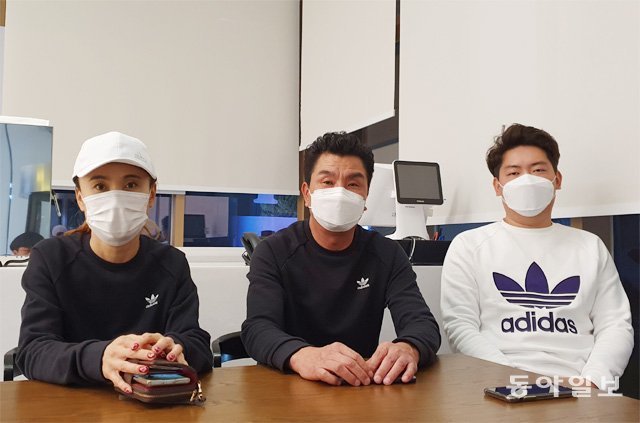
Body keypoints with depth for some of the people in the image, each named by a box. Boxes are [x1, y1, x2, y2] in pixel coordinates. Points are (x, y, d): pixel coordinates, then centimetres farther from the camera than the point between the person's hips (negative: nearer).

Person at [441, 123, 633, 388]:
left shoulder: (590, 246, 18)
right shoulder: (468, 245, 9)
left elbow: (616, 325, 11)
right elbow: (460, 326, 0)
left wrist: (591, 381, -8)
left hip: (579, 389, 2)